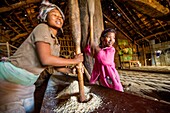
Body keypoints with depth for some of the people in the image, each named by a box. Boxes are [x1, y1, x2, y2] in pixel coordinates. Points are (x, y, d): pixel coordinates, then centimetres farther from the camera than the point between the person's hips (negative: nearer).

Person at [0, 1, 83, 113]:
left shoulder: (56, 42, 7)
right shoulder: (42, 28, -16)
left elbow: (57, 65, 14)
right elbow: (46, 59, -28)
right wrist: (74, 61, -18)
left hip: (27, 82, 9)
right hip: (11, 77, -8)